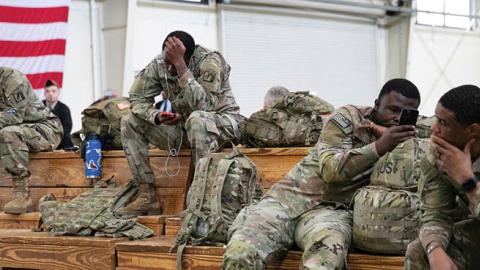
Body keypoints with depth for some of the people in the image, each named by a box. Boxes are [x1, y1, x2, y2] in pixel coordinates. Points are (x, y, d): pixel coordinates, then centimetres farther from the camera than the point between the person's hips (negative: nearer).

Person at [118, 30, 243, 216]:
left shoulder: (209, 61, -24)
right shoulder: (159, 64, -8)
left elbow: (203, 106, -37)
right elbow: (137, 98, -2)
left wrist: (180, 64, -39)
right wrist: (157, 117, -24)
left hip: (222, 121, -6)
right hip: (183, 127, 6)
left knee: (197, 119, -40)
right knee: (130, 122, -6)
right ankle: (147, 195, -7)